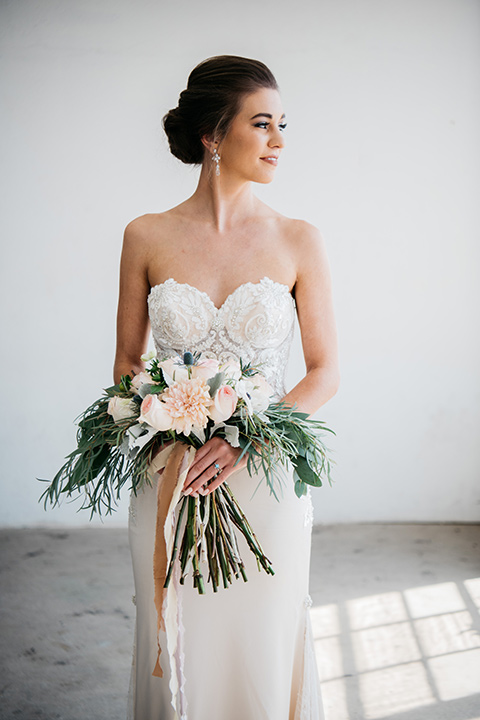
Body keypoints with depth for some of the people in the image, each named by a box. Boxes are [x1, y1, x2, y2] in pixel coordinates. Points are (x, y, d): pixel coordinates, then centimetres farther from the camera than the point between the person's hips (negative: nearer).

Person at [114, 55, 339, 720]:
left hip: (267, 477, 0)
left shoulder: (299, 241, -2)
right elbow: (128, 360, 6)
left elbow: (325, 372, -1)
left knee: (262, 651, 12)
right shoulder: (147, 238, -1)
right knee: (178, 653, 12)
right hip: (168, 485, 1)